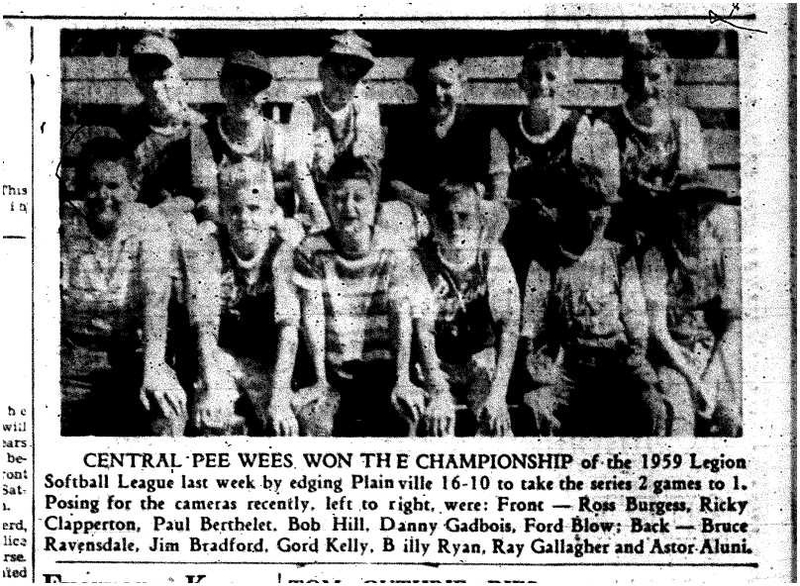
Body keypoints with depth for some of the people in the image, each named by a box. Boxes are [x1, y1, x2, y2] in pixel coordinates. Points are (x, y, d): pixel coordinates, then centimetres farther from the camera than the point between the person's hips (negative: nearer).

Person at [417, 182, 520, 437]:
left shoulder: (493, 255, -6)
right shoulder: (421, 262, -10)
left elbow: (510, 325, -10)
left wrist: (499, 390, -21)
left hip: (484, 360, 1)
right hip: (436, 365, -1)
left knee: (495, 422, -22)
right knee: (438, 426, -24)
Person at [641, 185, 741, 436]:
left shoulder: (725, 254, -1)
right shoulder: (657, 258, -8)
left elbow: (734, 321, 1)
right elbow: (657, 328, -11)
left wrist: (709, 378, -11)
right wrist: (695, 379, -17)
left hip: (718, 351, 2)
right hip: (673, 354, -2)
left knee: (732, 417, -19)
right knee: (680, 416, -26)